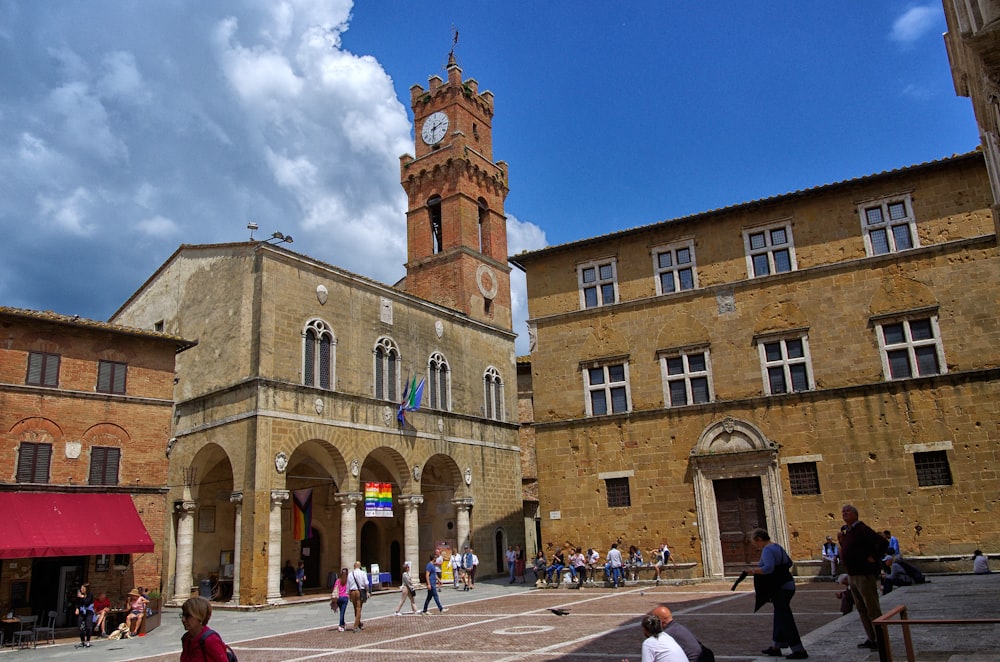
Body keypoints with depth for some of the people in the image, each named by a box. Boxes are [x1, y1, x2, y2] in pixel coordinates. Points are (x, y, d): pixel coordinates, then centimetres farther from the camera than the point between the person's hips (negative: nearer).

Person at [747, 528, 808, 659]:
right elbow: (789, 563, 23)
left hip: (780, 589, -11)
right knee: (780, 617, 18)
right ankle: (776, 646, 28)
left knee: (785, 620, -3)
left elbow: (768, 568, -32)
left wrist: (754, 571, -19)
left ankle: (799, 650, 0)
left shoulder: (767, 550, -18)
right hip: (788, 585, 11)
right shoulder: (777, 547, 12)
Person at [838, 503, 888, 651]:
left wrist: (874, 558, -18)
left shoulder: (862, 529, -14)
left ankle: (881, 639, 4)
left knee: (872, 609, -3)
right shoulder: (847, 531, 13)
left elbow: (883, 542, -23)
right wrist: (841, 541, 5)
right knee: (861, 610, 14)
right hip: (852, 576, 10)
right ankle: (871, 639, 22)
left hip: (864, 575, -10)